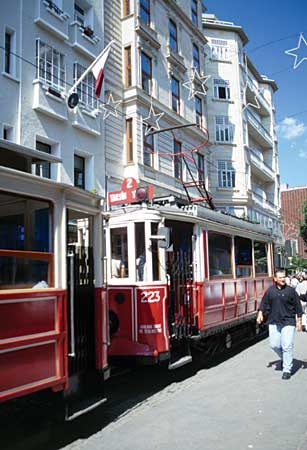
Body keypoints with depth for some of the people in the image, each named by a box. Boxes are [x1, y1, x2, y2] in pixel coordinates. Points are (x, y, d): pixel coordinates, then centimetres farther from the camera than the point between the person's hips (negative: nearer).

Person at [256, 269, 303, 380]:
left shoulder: (290, 290, -3)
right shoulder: (270, 291, 3)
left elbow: (298, 307, 1)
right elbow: (263, 304, 9)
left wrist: (299, 321, 0)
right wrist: (260, 314, -4)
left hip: (288, 322, -3)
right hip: (273, 322, 3)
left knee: (287, 346, -5)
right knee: (274, 345, 7)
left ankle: (287, 370, 9)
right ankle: (284, 359, 36)